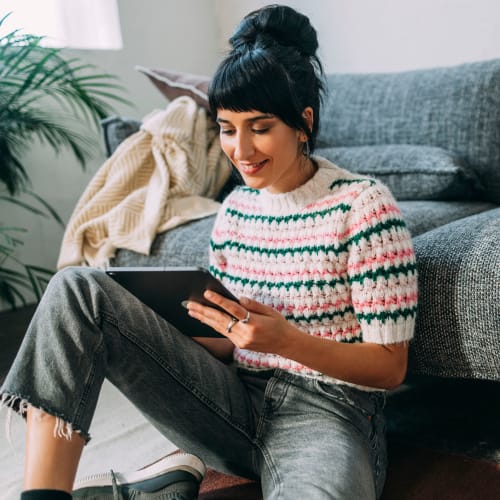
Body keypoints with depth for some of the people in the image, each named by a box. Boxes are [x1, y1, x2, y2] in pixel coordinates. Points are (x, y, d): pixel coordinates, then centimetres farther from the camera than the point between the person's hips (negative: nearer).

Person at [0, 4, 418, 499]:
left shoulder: (362, 204, -9)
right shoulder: (234, 209, 8)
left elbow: (390, 366, -8)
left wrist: (286, 340, -24)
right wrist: (160, 334, -6)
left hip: (326, 411, -4)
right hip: (238, 404, 5)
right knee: (78, 287, -11)